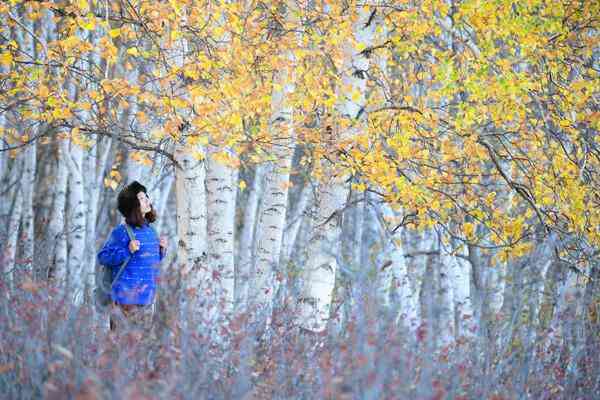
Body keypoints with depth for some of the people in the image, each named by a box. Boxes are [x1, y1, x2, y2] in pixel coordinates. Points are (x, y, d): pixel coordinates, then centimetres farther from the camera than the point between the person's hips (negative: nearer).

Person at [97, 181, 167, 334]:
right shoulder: (121, 231, -12)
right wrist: (127, 251, -24)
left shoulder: (150, 230, 10)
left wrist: (161, 249, 4)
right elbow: (103, 257, -15)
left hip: (147, 296, 7)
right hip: (128, 298, -7)